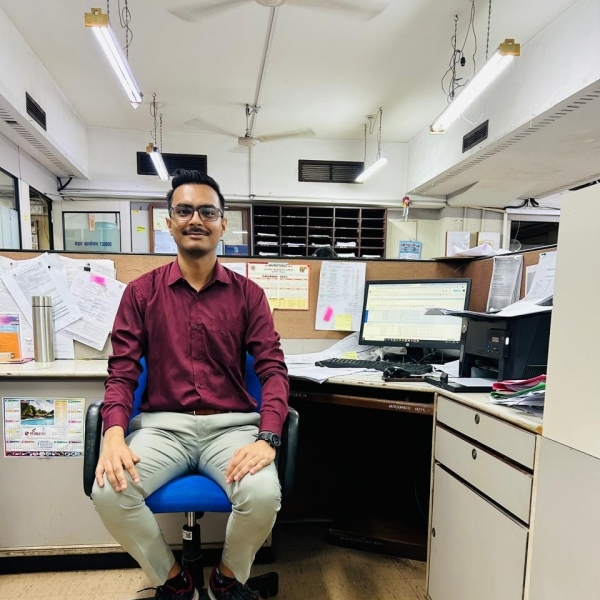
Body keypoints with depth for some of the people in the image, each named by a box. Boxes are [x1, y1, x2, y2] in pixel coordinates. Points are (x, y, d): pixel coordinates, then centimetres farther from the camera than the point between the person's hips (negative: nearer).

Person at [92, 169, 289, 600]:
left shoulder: (248, 294, 3)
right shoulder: (142, 292, 6)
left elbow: (273, 368, -3)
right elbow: (122, 371, 3)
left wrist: (267, 439, -19)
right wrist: (115, 436, -16)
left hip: (232, 424, 0)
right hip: (162, 424, 1)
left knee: (263, 494, -27)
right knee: (110, 492, -24)